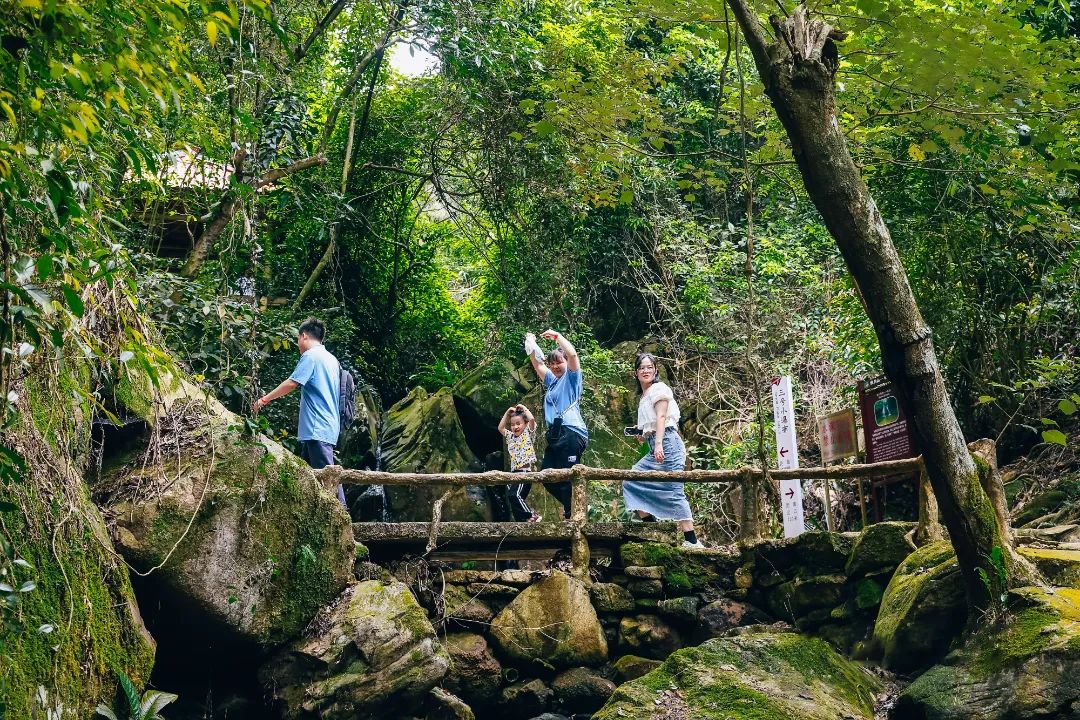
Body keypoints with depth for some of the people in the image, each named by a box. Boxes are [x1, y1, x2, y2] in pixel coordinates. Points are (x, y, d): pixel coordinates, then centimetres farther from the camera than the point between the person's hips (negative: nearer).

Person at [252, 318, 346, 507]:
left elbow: (291, 383, -14)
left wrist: (264, 400, -5)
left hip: (317, 428, -9)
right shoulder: (332, 358, 19)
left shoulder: (311, 355, -7)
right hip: (329, 427, 9)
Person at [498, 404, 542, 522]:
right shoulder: (511, 437, 21)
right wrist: (507, 412, 19)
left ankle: (532, 515, -18)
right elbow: (500, 428, 25)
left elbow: (532, 419, -13)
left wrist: (524, 409, 2)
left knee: (514, 495, -24)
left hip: (526, 470, -8)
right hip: (514, 472, 8)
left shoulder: (528, 433, 2)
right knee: (510, 499, -1)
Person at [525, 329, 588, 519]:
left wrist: (557, 336, -6)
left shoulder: (571, 377, 3)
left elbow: (572, 354, -14)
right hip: (555, 434, 9)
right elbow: (537, 363, 29)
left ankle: (573, 515, -8)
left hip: (572, 433, -9)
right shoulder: (551, 380, 24)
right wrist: (531, 345, 17)